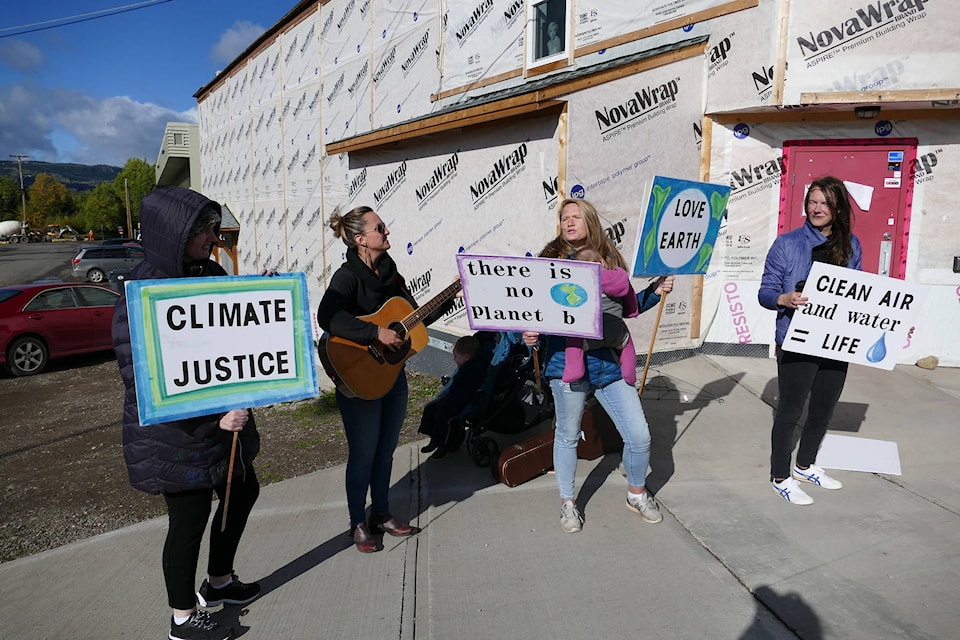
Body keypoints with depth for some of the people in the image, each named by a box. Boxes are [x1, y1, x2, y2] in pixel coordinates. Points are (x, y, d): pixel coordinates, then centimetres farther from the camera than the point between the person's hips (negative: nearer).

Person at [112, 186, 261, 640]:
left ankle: (218, 583, 44)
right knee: (190, 518, 7)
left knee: (242, 491, 21)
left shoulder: (210, 273, 2)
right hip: (177, 433, -8)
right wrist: (216, 415, -28)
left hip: (226, 416, 8)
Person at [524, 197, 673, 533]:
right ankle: (568, 503, 34)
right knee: (568, 436, 11)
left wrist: (655, 291, 4)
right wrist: (530, 332, -17)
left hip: (610, 361, 3)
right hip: (567, 362, -2)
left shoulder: (610, 260, 9)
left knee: (639, 436, 4)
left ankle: (637, 494, 33)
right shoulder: (550, 260, 0)